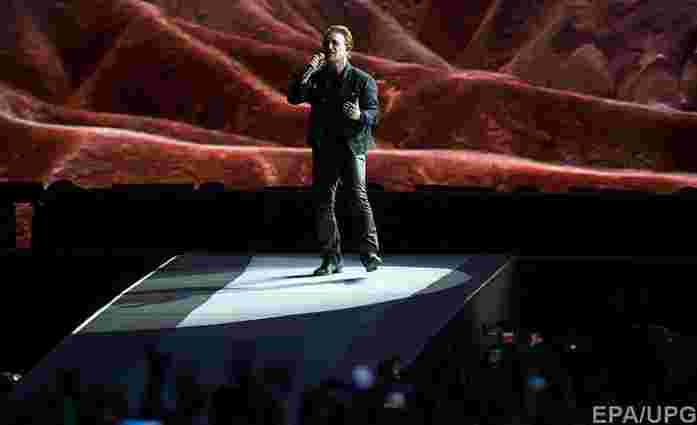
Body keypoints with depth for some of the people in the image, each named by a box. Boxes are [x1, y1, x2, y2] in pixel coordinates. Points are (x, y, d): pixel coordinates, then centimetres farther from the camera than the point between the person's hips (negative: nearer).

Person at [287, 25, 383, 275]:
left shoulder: (362, 80, 1)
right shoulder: (316, 78, 12)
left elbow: (374, 114, -9)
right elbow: (294, 97, -4)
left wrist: (360, 116, -31)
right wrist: (306, 72, -16)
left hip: (351, 146, -4)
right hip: (323, 149, 4)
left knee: (358, 196, -19)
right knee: (323, 202, 4)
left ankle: (370, 253, -20)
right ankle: (331, 259, 13)